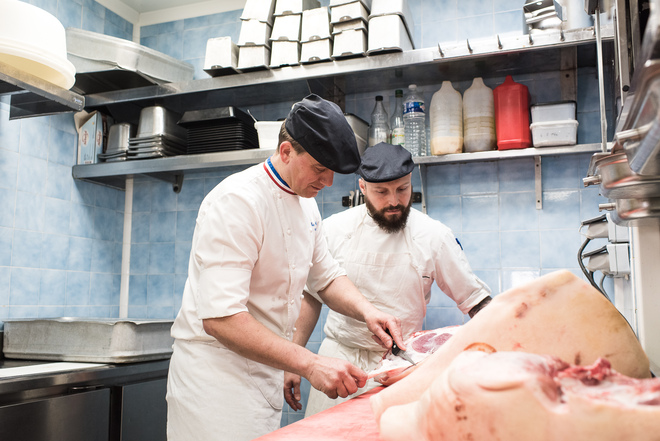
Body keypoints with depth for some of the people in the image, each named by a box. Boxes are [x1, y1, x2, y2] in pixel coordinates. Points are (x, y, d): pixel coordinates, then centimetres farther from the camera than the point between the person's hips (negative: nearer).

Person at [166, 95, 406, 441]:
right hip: (216, 375, -8)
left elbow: (326, 277, 14)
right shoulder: (237, 201, -23)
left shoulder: (305, 201, 5)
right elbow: (220, 317, -30)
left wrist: (366, 311, -7)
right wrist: (309, 364, -34)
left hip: (265, 371, 8)